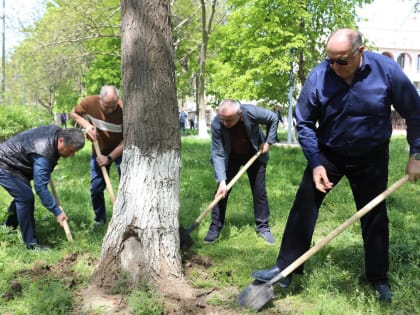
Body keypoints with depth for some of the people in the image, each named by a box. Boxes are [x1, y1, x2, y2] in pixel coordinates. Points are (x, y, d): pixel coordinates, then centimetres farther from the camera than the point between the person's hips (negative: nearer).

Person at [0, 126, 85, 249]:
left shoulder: (58, 132, -10)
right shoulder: (43, 153, -37)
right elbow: (40, 187, -36)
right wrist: (57, 212, -34)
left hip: (13, 162, 10)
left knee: (22, 195, 19)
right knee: (26, 198, -17)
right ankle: (31, 243, -8)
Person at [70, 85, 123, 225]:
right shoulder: (90, 102, -22)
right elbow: (74, 113, -1)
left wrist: (109, 158, -26)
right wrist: (86, 125, -19)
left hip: (120, 150, -3)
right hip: (99, 150, 3)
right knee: (96, 187, 6)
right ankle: (99, 220, 24)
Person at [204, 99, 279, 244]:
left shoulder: (252, 112, -34)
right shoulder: (216, 124, -33)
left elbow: (273, 118, -13)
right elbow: (218, 154, -29)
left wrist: (268, 141, -15)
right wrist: (222, 180, -36)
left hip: (255, 154, 0)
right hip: (231, 156, 0)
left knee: (259, 191, 3)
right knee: (221, 191, -5)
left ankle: (263, 227, 18)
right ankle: (215, 228, 6)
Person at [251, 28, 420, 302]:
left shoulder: (386, 70, -20)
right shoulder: (318, 77, -20)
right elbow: (304, 123, -8)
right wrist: (316, 163, -15)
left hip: (372, 157, 0)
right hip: (328, 154, 0)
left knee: (375, 217, 8)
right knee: (303, 209, -5)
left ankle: (379, 277, 25)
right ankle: (286, 268, 5)